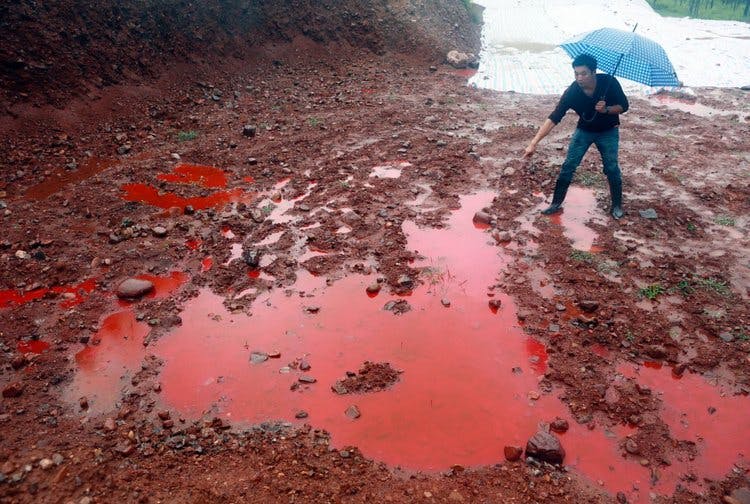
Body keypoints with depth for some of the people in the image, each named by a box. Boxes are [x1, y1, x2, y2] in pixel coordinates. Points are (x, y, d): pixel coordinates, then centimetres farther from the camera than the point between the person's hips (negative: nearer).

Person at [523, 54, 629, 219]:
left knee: (612, 168, -4)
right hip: (584, 130, 1)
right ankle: (556, 204, 9)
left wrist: (606, 109, -35)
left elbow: (624, 106, -13)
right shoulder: (571, 92, -27)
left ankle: (617, 206, 16)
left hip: (608, 131, -1)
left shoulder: (609, 82, -26)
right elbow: (553, 118, -32)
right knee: (568, 166, -5)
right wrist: (533, 143, -41)